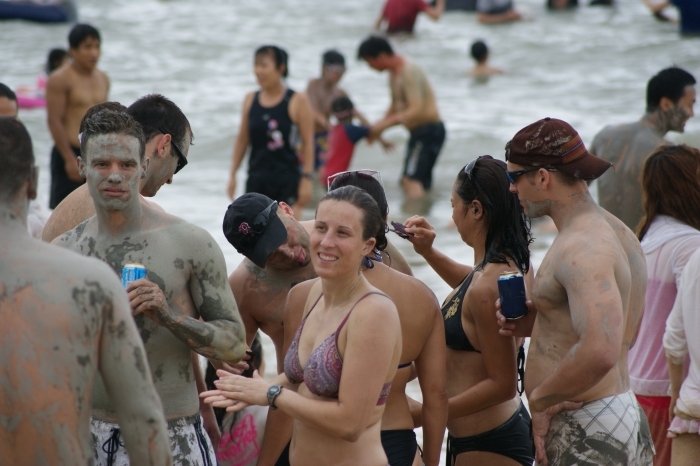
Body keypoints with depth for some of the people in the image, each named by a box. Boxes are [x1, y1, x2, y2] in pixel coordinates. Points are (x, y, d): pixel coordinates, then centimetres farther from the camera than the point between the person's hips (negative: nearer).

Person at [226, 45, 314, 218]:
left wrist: (306, 179, -11)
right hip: (257, 179, 4)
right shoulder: (250, 100, 6)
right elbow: (242, 139, 12)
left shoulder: (297, 101, -6)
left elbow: (308, 143, -6)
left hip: (287, 179, -4)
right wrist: (232, 174, 10)